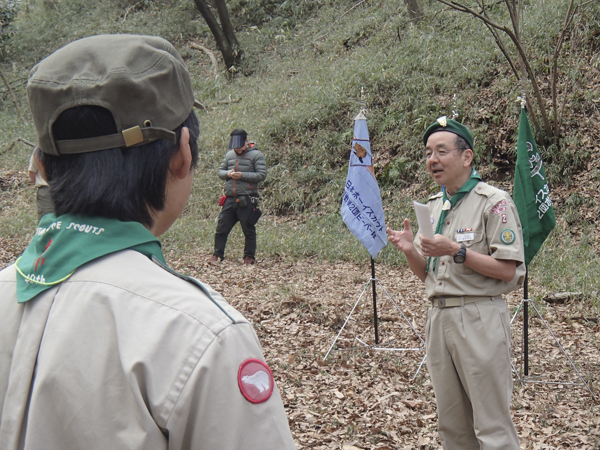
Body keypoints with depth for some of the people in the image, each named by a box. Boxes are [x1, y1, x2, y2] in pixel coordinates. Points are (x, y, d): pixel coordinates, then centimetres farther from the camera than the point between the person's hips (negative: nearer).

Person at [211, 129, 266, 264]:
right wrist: (228, 173, -4)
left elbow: (262, 175, -10)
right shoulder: (229, 155, 15)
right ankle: (217, 254, 16)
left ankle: (249, 256, 16)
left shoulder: (256, 155, -2)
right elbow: (220, 171, 20)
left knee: (249, 230, 4)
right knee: (221, 228, 5)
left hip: (247, 200, -5)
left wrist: (242, 175, -16)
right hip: (230, 199, 5)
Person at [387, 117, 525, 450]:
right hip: (438, 317, 7)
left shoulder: (494, 202, -8)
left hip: (479, 318, -7)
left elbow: (507, 270, -14)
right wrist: (410, 251, -2)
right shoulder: (432, 207, 15)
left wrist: (456, 251, -21)